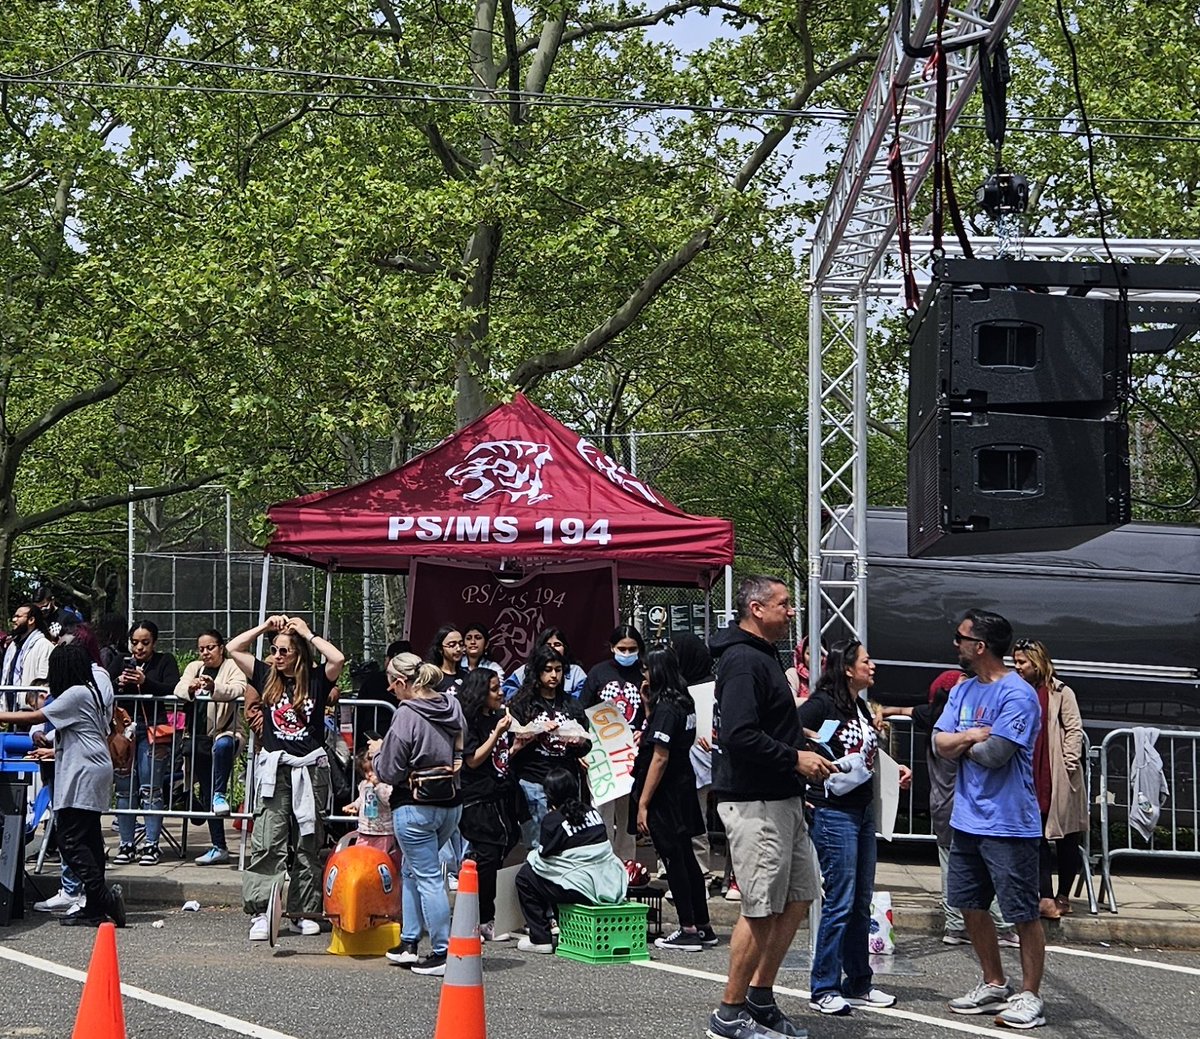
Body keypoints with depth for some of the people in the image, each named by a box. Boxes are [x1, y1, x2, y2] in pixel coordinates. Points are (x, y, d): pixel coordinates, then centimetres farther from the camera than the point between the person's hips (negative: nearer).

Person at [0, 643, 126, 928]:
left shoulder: (76, 694, -12)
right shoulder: (95, 690, 15)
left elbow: (36, 717, -9)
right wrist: (56, 751, 30)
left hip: (83, 776, -10)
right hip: (94, 773, 10)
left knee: (70, 841, -12)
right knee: (89, 839, 8)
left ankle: (102, 896, -18)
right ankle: (94, 907, 8)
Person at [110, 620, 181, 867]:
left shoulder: (165, 662, 8)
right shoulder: (122, 663, 18)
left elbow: (173, 690, -7)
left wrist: (146, 682, -21)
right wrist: (118, 684, -12)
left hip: (154, 731, -3)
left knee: (151, 788, -6)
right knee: (125, 788, 0)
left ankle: (151, 845, -4)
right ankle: (127, 844, 5)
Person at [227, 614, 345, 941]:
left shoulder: (316, 679, 2)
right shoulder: (267, 677, 9)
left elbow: (338, 660, -17)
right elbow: (233, 649, 9)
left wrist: (308, 634, -6)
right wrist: (265, 627, 5)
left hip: (310, 768, -1)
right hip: (273, 769, 1)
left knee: (308, 845, 7)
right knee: (266, 843, -7)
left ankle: (303, 913, 13)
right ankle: (260, 913, -9)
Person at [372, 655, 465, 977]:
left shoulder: (406, 715, -18)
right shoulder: (453, 706, 4)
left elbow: (390, 772, -13)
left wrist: (378, 752, 7)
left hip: (416, 807, -8)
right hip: (451, 802, 8)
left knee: (427, 877, -1)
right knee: (411, 870, 21)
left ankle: (442, 953, 2)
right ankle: (409, 942, 25)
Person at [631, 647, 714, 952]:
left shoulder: (665, 708, -18)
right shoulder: (684, 703, 8)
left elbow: (660, 758, -20)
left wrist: (643, 803, -19)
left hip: (666, 795, -9)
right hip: (684, 788, 9)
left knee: (674, 860, -2)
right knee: (685, 857, 14)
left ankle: (688, 930, 2)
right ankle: (703, 926, 20)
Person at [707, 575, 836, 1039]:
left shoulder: (764, 656, 18)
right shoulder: (743, 660, -16)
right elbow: (740, 736, -25)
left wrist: (800, 757, 12)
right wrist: (796, 759, -18)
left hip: (781, 800, 10)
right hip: (754, 804, -10)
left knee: (797, 900, 13)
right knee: (761, 910, -5)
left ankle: (760, 997, 23)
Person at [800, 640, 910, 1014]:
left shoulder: (861, 707, 14)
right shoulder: (823, 704, -13)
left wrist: (895, 770, 13)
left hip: (863, 810, 9)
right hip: (834, 812, -9)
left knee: (861, 903, 13)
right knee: (840, 902, -7)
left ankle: (858, 983, 22)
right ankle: (824, 990, 1)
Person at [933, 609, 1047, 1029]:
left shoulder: (1017, 694, -15)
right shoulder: (963, 690, 11)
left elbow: (995, 754, -22)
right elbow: (940, 743, 4)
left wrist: (961, 742, -4)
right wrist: (974, 736, -14)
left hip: (1008, 823, -9)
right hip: (967, 819, 9)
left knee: (1023, 914, -1)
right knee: (971, 905, 15)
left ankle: (1029, 996, 6)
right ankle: (995, 985, 28)